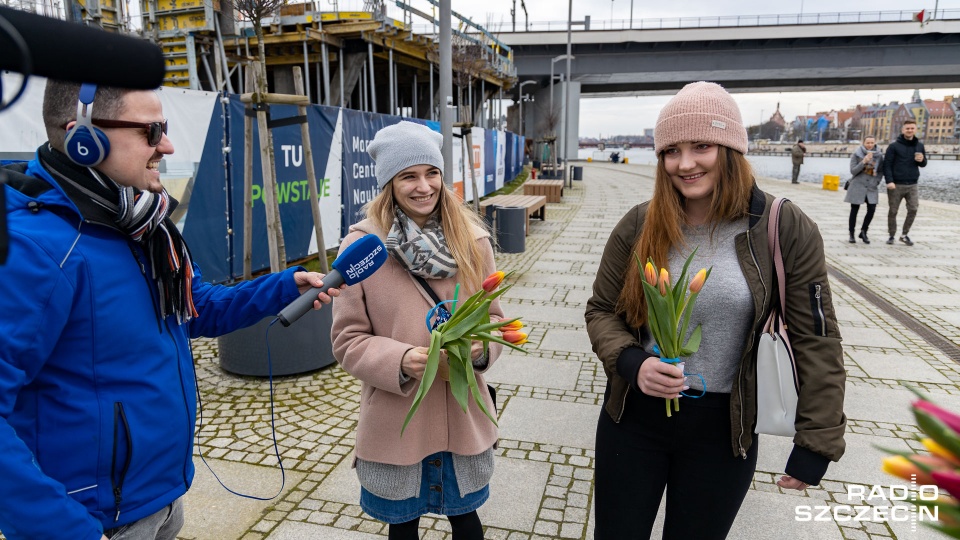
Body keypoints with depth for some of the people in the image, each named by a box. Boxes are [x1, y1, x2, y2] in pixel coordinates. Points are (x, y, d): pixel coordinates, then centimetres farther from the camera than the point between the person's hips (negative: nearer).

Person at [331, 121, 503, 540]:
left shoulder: (472, 241, -5)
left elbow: (493, 317, 4)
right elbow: (347, 340, -8)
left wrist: (481, 347, -18)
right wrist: (402, 360, -25)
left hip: (463, 418, 2)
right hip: (395, 423, -1)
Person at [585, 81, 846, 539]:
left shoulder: (787, 230, -12)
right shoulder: (639, 226, -7)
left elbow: (815, 340, -5)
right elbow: (601, 311, 1)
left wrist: (817, 441, -3)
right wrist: (630, 362, -18)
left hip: (723, 429, -1)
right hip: (633, 416, 2)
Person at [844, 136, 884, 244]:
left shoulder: (879, 155, 5)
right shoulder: (857, 154, -3)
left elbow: (881, 171, 11)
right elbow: (853, 170, -9)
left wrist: (877, 181, -3)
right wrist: (864, 162, -20)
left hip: (871, 187, 2)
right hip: (857, 186, -2)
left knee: (872, 209, -6)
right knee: (854, 210, 4)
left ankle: (863, 232, 12)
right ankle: (851, 234, 13)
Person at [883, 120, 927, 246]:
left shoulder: (919, 146, 9)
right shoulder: (894, 146, -4)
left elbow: (924, 164, 15)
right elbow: (887, 164, -8)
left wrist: (922, 160, -10)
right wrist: (889, 181, -19)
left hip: (912, 185, 3)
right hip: (896, 185, -3)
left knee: (913, 209, -5)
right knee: (893, 211, 4)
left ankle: (905, 234, 10)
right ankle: (891, 236, 16)